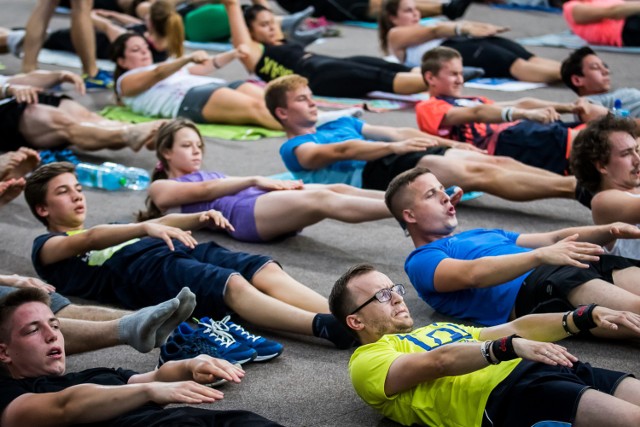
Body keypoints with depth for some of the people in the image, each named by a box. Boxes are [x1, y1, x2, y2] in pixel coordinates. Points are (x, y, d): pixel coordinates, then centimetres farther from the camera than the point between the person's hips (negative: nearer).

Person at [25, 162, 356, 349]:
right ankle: (328, 328, -53)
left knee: (266, 270, -21)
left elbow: (160, 223, 26)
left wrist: (199, 218, 4)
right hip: (143, 268, -7)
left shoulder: (107, 232, 41)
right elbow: (90, 238, -4)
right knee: (233, 285, -34)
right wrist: (147, 228, -23)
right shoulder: (47, 247, 18)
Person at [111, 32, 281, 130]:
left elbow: (205, 67, 33)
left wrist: (233, 54, 17)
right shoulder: (126, 81, 17)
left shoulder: (167, 67, 39)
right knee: (255, 107, -32)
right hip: (188, 98, -8)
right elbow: (157, 74, -3)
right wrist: (189, 58, -20)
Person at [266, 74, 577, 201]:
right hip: (373, 174, -8)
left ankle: (573, 182, -24)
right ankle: (574, 186, -36)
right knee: (476, 173, -25)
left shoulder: (339, 124, 33)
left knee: (497, 162, -13)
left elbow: (396, 133, 24)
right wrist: (394, 146, -25)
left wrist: (448, 143, 14)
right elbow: (342, 151, -10)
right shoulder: (293, 148, 9)